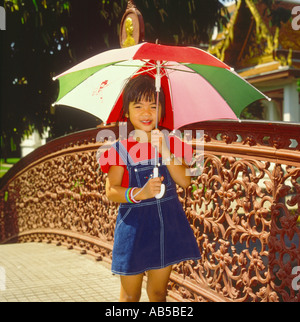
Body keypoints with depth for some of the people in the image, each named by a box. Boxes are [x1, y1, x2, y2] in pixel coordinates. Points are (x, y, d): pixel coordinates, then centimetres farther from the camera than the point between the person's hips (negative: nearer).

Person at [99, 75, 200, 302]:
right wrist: (140, 193, -29)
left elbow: (185, 181, -9)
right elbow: (111, 191, -12)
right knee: (130, 295, 7)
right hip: (134, 225, -3)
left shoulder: (168, 142, 3)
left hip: (167, 225, 3)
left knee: (159, 292, 15)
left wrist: (164, 151, -20)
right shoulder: (121, 148, -6)